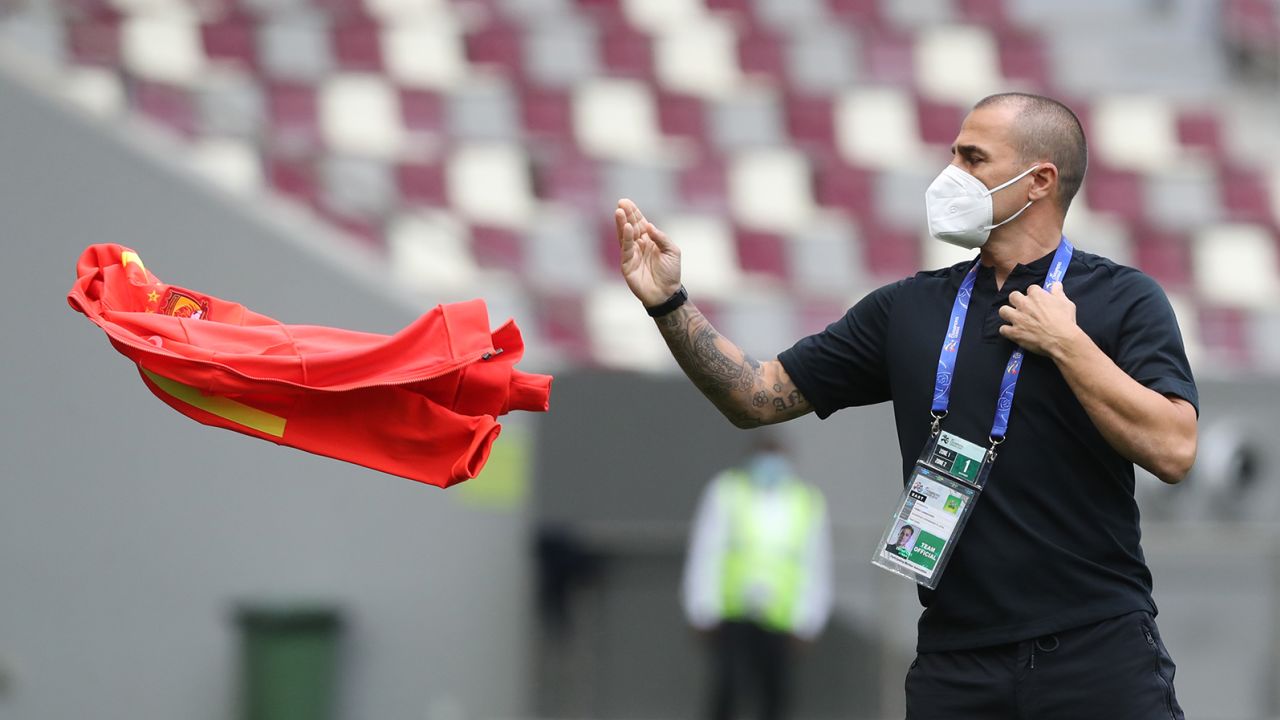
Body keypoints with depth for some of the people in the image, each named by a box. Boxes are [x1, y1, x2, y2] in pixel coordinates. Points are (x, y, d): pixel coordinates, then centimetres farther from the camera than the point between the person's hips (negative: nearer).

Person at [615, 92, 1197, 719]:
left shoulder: (1123, 300, 0)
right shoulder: (909, 309, 12)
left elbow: (1171, 450, -13)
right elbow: (758, 397, 12)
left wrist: (1067, 344, -12)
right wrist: (670, 304, 1)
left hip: (1098, 651, -3)